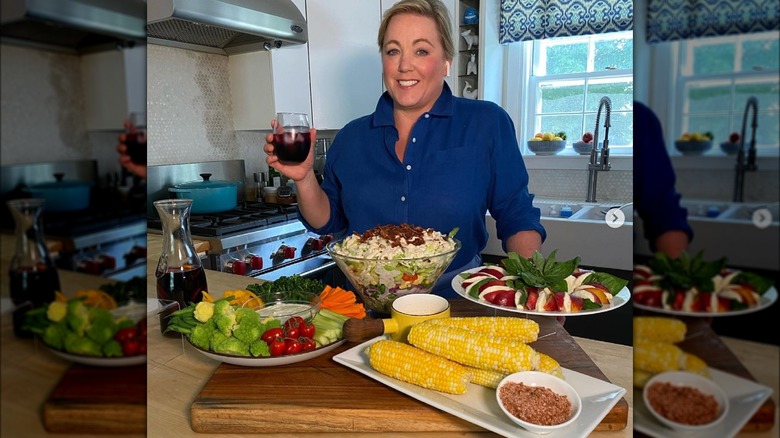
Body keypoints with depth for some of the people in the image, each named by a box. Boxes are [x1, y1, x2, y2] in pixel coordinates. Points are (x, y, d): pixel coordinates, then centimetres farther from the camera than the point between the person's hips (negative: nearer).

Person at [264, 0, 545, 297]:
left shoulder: (488, 124, -2)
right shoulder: (351, 137, 6)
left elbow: (517, 217, 1)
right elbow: (329, 221, 11)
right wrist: (304, 178, -6)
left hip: (455, 304, -1)